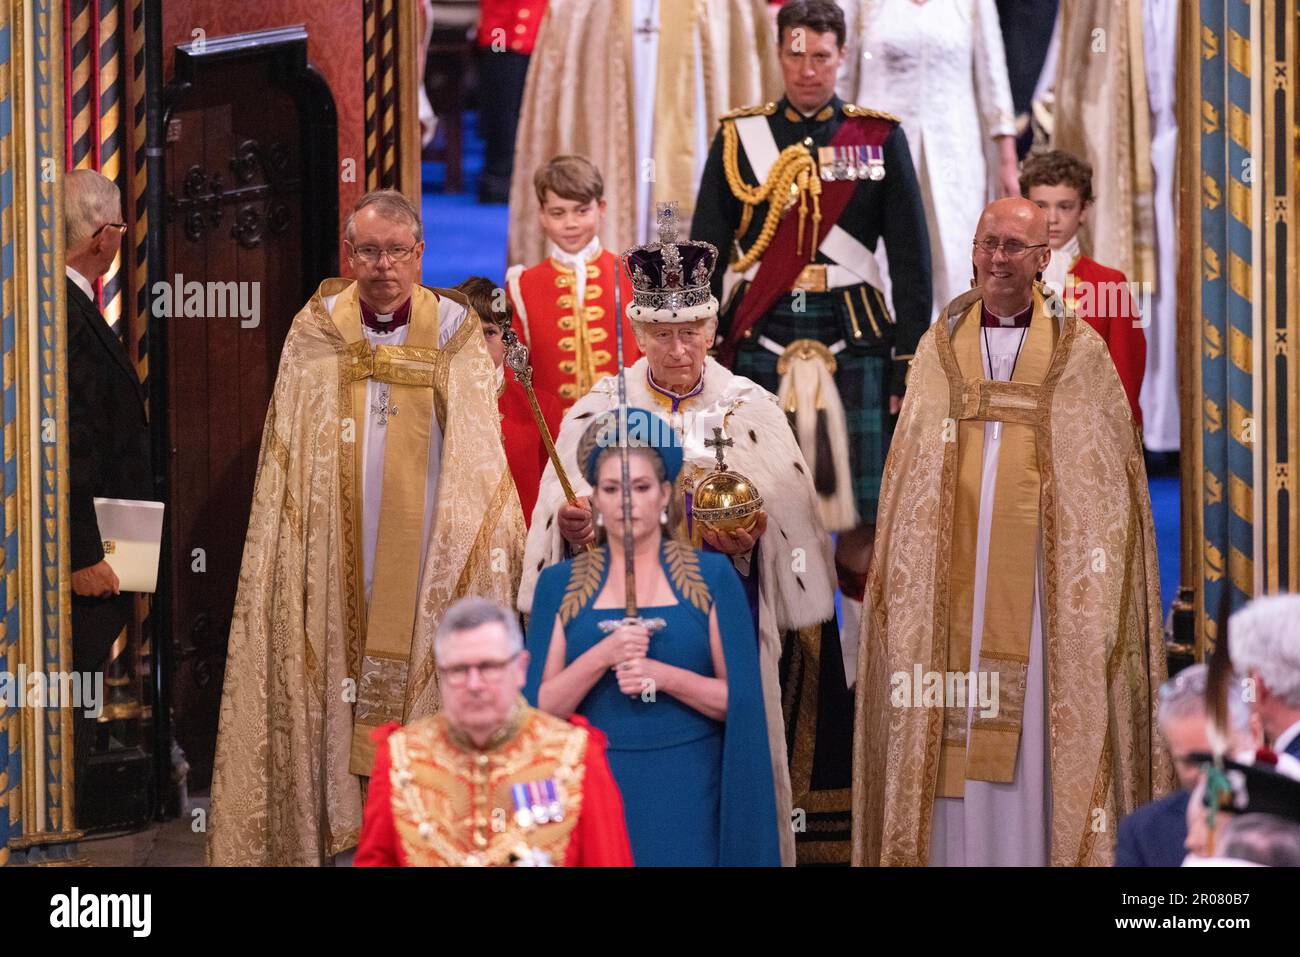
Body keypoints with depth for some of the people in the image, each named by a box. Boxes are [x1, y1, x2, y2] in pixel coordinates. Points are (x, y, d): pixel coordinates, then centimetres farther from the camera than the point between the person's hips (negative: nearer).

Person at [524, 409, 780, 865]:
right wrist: (602, 656, -17)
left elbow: (740, 700, -2)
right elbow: (540, 708, -1)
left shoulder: (712, 576, 2)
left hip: (688, 798, -1)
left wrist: (663, 676, -17)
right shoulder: (560, 584, 5)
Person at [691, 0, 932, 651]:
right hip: (759, 342, 0)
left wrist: (908, 360, 0)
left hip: (855, 338, 0)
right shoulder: (738, 137, 8)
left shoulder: (880, 138, 7)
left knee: (860, 519, -2)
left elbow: (912, 259, 6)